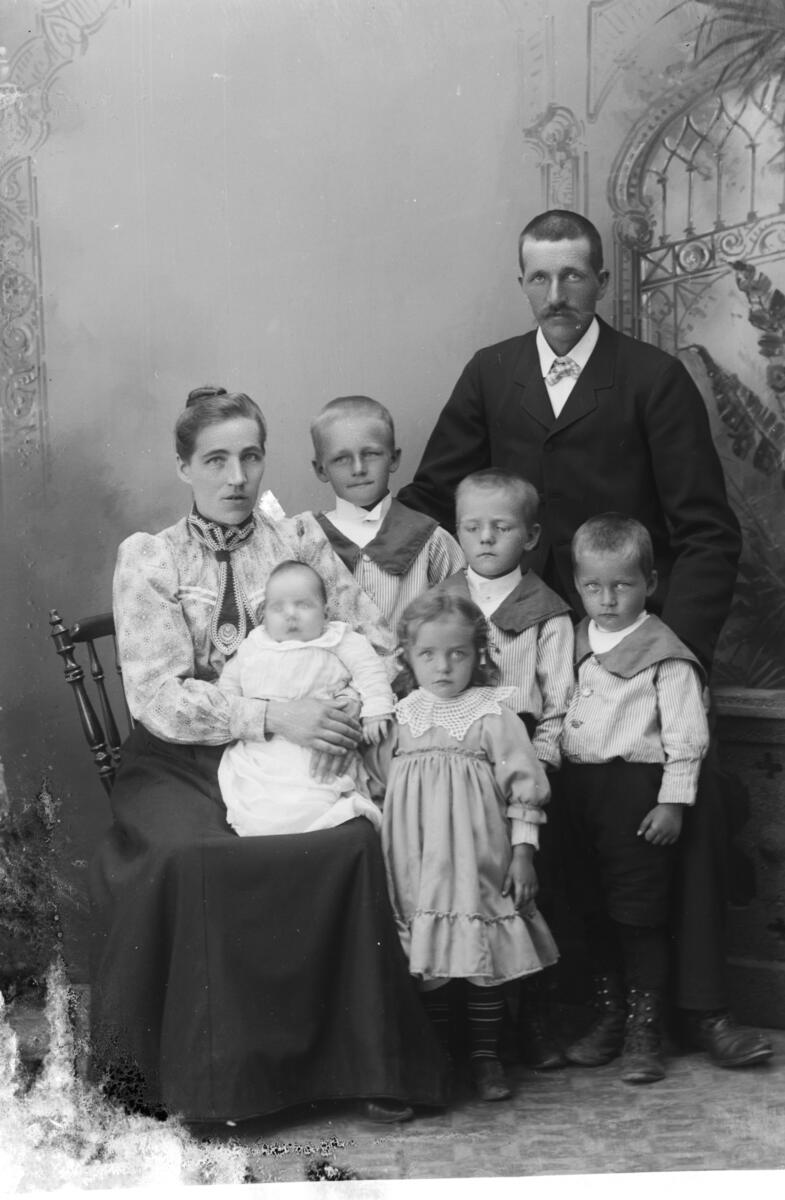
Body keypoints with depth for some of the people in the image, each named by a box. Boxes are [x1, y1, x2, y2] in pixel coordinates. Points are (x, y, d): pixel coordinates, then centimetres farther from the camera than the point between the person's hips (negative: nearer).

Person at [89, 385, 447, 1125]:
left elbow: (376, 641, 5)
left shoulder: (300, 541, 10)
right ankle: (198, 1074, -15)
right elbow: (156, 696, -8)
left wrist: (355, 710, -18)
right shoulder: (147, 558, 3)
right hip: (182, 762, -1)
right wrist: (272, 716, -22)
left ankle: (367, 1063, -13)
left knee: (356, 842, -29)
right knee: (190, 855, -33)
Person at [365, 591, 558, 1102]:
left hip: (474, 853, -3)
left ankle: (486, 1055, 17)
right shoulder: (400, 715, 7)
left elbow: (524, 784, -2)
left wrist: (523, 850, -5)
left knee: (483, 956, 2)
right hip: (415, 857, 3)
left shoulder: (492, 714, -2)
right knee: (424, 960, 6)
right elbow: (380, 777, 17)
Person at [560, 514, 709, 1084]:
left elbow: (687, 736, -9)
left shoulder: (664, 653, -8)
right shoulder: (572, 642, 11)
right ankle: (609, 1015, 27)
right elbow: (554, 716, 17)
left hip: (636, 789, -6)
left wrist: (673, 801, -12)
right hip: (579, 786, 6)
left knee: (639, 911, -1)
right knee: (592, 908, 13)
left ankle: (644, 1031, 10)